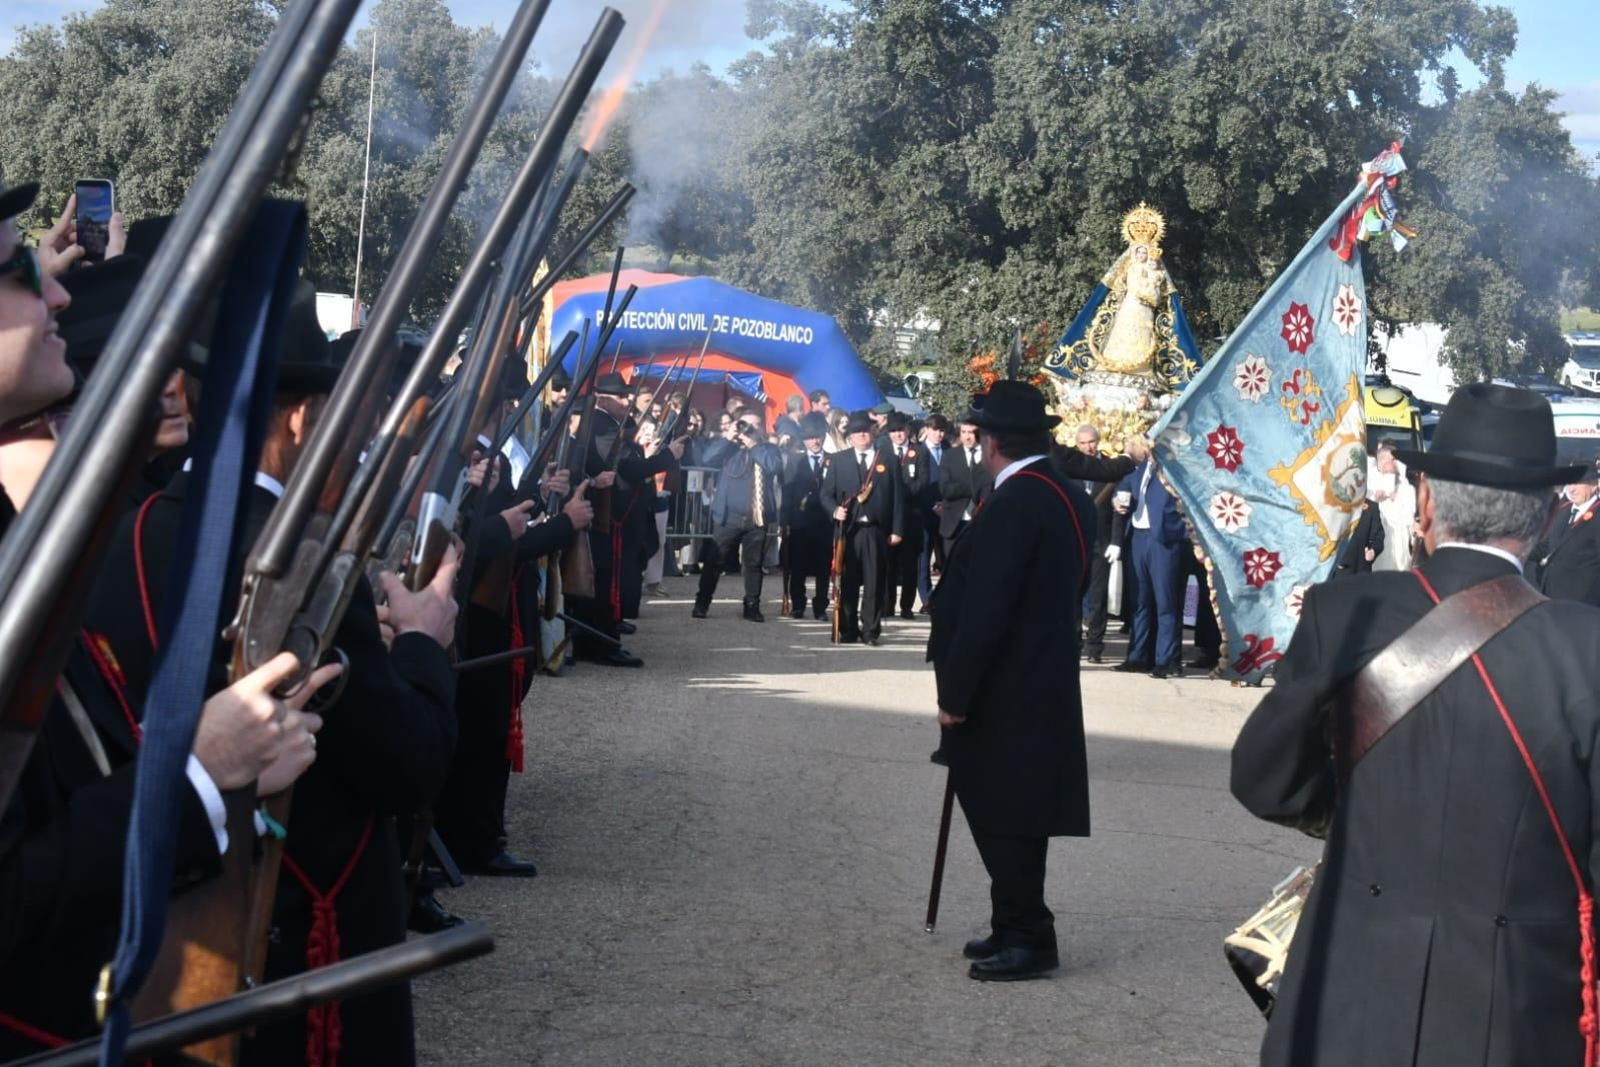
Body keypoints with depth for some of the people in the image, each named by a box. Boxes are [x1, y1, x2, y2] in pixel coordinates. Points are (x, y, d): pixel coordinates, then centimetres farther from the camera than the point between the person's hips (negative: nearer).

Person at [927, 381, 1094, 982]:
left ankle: (1026, 939, 5)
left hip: (1003, 696, -9)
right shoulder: (1070, 497, 9)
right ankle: (1017, 929, 25)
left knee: (1003, 820, -1)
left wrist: (953, 694, -15)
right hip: (1041, 684, 9)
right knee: (1012, 818, 17)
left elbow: (984, 611, -23)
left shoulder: (1013, 504, -20)